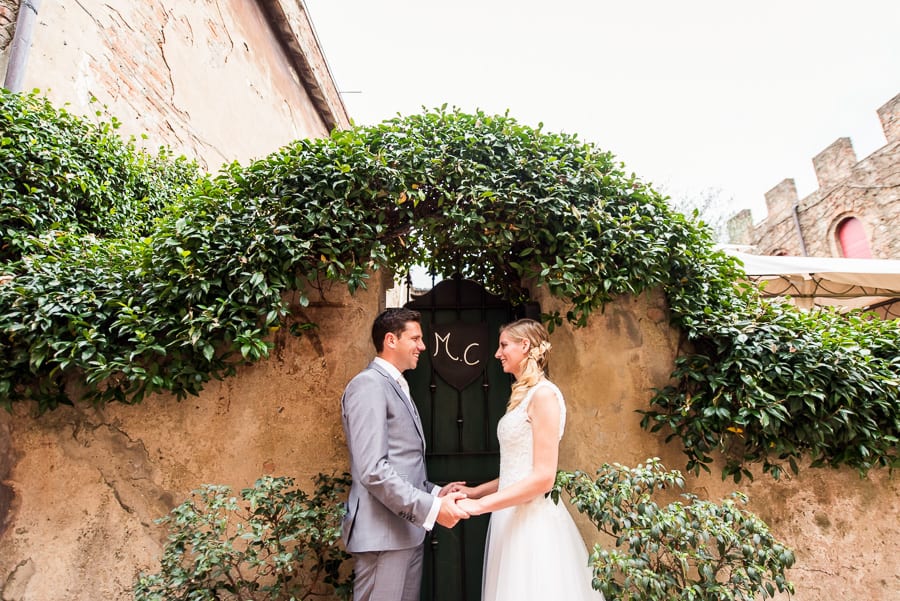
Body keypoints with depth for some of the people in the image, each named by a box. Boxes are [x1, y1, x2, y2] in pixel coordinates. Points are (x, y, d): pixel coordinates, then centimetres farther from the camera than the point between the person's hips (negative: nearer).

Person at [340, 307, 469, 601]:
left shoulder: (397, 387, 16)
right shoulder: (368, 384, -15)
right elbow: (372, 470, -23)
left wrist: (434, 492, 6)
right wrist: (431, 508, -21)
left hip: (409, 530, 9)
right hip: (384, 533, -9)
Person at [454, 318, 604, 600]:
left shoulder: (544, 394, -15)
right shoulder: (524, 396, 12)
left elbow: (543, 477, -20)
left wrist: (479, 505, -18)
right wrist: (476, 491, 14)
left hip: (531, 519, -8)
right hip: (514, 517, 8)